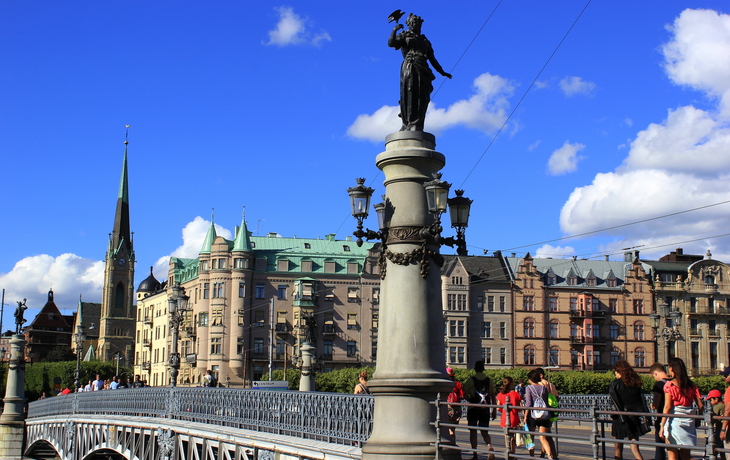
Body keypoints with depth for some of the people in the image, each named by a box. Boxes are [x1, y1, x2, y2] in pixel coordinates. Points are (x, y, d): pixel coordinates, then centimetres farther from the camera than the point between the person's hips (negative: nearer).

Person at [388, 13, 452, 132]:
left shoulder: (425, 40, 29)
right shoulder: (404, 36, 16)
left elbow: (432, 59, 30)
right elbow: (391, 43, -3)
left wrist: (442, 72, 27)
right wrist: (394, 31, -17)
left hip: (423, 70, 4)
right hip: (409, 68, -4)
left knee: (422, 98, -7)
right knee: (409, 96, -11)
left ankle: (416, 126, -11)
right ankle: (407, 123, -11)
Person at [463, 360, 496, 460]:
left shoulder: (470, 380, -4)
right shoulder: (489, 381, 5)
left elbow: (465, 394, -7)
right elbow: (493, 396, 6)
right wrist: (494, 410, 11)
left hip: (473, 408, -2)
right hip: (485, 409, 2)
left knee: (473, 431, 8)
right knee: (484, 432, 11)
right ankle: (489, 445, -18)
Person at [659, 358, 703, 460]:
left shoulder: (669, 385, -6)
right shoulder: (691, 385, 7)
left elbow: (667, 407, -12)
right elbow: (701, 406, 4)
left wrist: (662, 425, -11)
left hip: (674, 418, -5)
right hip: (689, 420, 5)